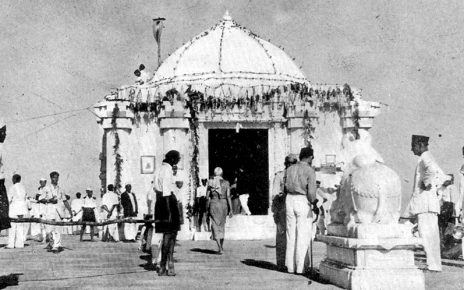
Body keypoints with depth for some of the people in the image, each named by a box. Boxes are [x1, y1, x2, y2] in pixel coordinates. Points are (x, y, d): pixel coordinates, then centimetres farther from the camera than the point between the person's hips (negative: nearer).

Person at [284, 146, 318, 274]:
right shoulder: (309, 170, -8)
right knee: (303, 235, 0)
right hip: (303, 201, -5)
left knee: (291, 234, 11)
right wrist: (314, 205, 2)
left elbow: (287, 187, 8)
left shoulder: (290, 169, 9)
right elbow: (311, 192, -14)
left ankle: (290, 266, 12)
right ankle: (300, 267, -2)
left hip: (290, 199, 6)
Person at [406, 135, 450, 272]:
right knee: (432, 235, 9)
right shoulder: (427, 158, 21)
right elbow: (443, 177, 29)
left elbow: (432, 169, -33)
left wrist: (427, 183, -19)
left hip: (425, 200, -10)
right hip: (430, 203, 10)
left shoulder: (425, 157, -10)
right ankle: (436, 264, 11)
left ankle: (433, 264, -15)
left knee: (426, 233, -12)